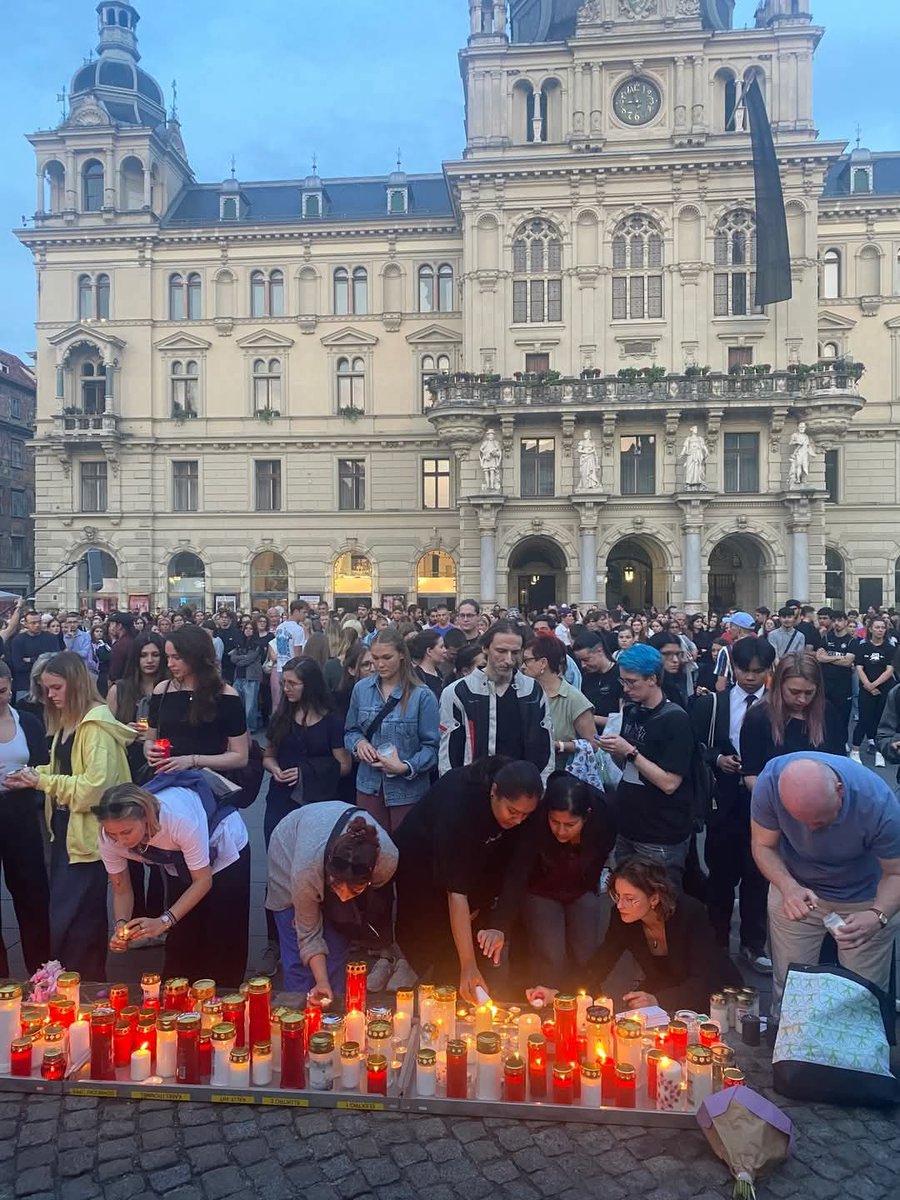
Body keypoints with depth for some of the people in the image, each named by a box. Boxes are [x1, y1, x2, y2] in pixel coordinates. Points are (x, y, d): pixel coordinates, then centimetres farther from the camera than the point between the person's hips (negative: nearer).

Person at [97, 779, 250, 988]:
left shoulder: (178, 816, -42)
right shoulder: (110, 838, -26)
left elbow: (203, 880, -30)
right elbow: (121, 891, -11)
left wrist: (164, 921, -39)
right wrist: (121, 925, -30)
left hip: (225, 853, -4)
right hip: (180, 866, 4)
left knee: (222, 946, -1)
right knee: (178, 947, 6)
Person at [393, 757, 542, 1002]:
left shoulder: (518, 802, -23)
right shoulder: (458, 800, -41)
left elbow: (505, 859, -3)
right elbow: (456, 891, -42)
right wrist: (468, 966, -43)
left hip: (473, 861, 5)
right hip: (422, 861, -5)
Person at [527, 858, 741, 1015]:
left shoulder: (689, 913, -29)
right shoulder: (622, 916, -17)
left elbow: (703, 982, -29)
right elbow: (600, 965, -13)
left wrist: (657, 1000, -44)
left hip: (713, 993, -4)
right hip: (662, 991, 4)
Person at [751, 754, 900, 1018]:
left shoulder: (878, 802, -33)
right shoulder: (771, 781, -30)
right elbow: (763, 846, -17)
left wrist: (877, 917, -38)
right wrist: (788, 887, -35)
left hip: (865, 900, -1)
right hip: (795, 889, 1)